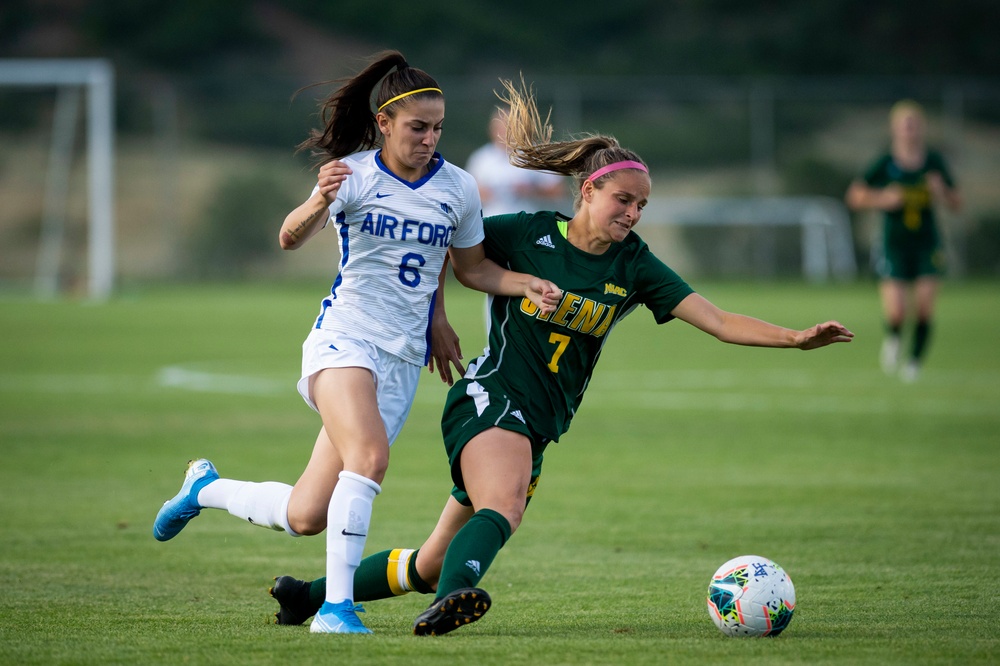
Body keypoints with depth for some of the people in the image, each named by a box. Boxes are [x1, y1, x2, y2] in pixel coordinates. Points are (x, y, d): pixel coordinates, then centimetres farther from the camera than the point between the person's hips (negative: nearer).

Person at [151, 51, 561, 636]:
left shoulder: (458, 188, 5)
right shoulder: (354, 174, -7)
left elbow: (472, 268, 18)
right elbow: (291, 240, -20)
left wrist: (527, 285, -1)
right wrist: (319, 204, -42)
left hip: (403, 361, 4)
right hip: (344, 339, -4)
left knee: (305, 517, 3)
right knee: (370, 456, -33)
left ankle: (207, 487, 32)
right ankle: (336, 606, -27)